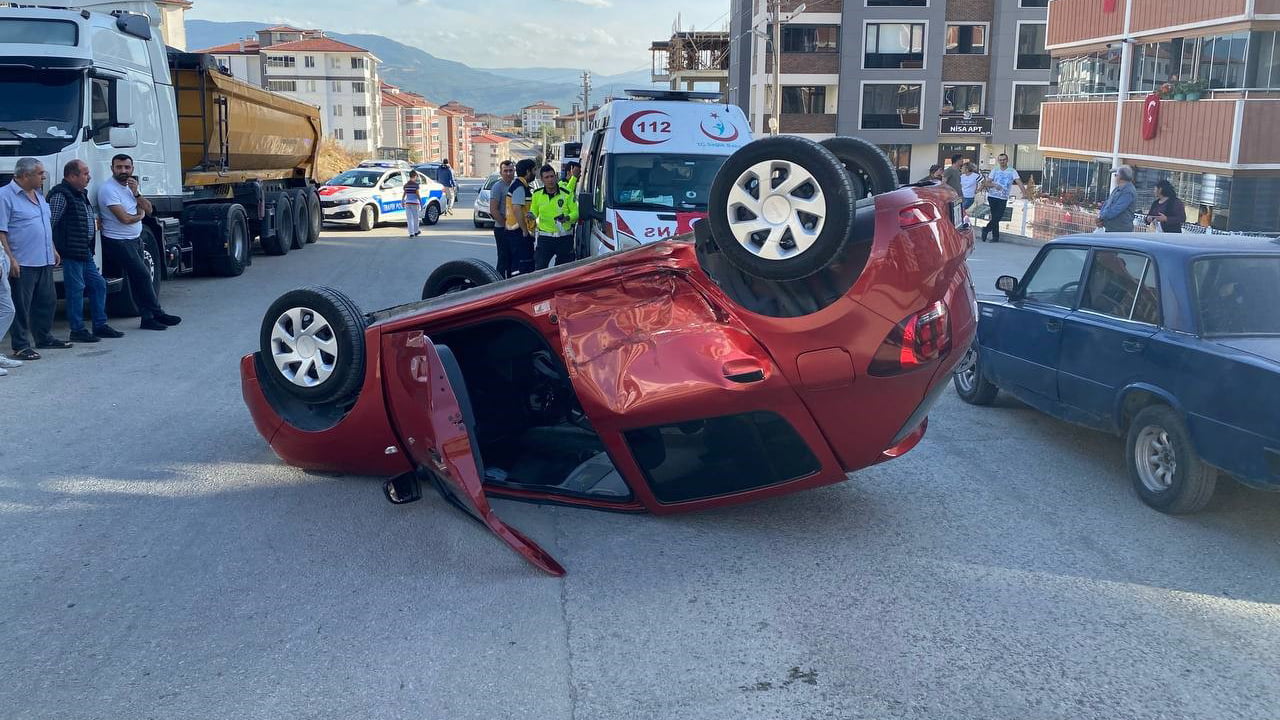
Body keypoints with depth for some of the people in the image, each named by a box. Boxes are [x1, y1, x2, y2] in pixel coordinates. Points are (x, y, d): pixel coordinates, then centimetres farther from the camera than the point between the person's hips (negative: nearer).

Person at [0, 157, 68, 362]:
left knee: (48, 301, 15)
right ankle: (21, 345, 3)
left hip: (45, 261, 8)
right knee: (21, 306, -3)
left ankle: (44, 337, 28)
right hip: (23, 263, -8)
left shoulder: (38, 195, 16)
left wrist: (53, 250, 21)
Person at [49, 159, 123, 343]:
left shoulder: (82, 193, 17)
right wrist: (53, 250, -19)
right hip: (72, 251, -10)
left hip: (86, 251, 10)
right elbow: (49, 223, -17)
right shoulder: (61, 195, -13)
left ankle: (100, 325, 21)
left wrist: (96, 220, 15)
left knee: (98, 284, 12)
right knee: (76, 289, -4)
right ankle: (77, 330, 3)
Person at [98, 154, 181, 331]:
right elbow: (124, 218, -22)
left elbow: (148, 209, 7)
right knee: (142, 275, -12)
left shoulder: (130, 185, 13)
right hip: (118, 242, -9)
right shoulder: (109, 189, -14)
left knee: (139, 279, 9)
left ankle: (149, 318, 11)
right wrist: (140, 215, -1)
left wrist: (136, 193, -9)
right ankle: (156, 314, -3)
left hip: (135, 240, 9)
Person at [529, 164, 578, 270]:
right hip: (545, 237, 0)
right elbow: (534, 211, 15)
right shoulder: (537, 194, 4)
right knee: (539, 269, -10)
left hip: (564, 238, 0)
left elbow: (576, 212, 0)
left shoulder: (566, 193, -2)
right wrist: (531, 214, -8)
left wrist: (567, 217, -21)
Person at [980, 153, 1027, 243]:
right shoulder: (995, 171, 8)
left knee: (998, 217, -7)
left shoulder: (1012, 171, 3)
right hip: (992, 196, 0)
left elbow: (1019, 182, -5)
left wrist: (1025, 193, -16)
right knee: (995, 217, 0)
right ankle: (995, 236, 7)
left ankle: (986, 230, 10)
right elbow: (987, 183, 4)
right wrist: (994, 185, -16)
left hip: (1003, 198, 0)